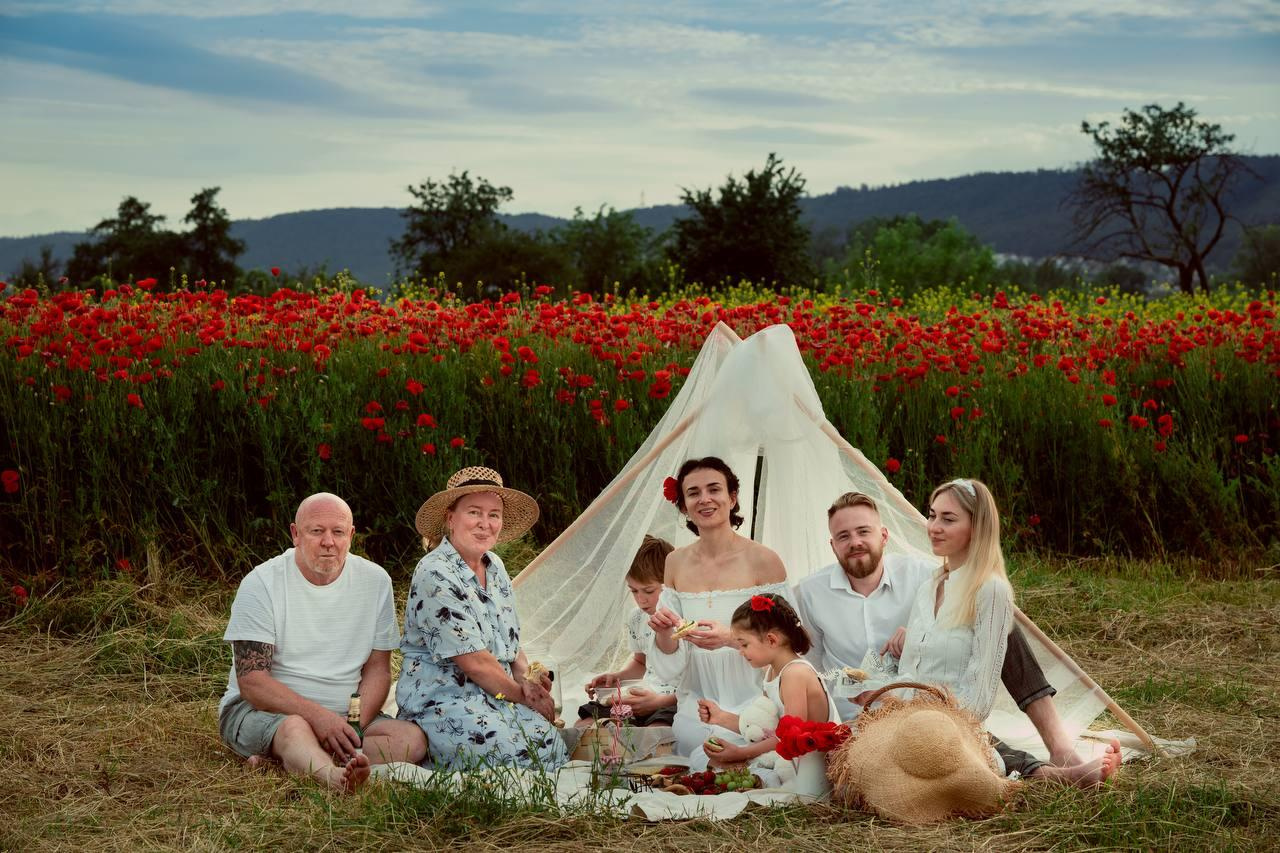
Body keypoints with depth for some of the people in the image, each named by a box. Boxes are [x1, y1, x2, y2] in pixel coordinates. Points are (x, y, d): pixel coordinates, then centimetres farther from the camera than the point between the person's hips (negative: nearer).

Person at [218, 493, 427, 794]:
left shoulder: (375, 580, 3)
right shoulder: (261, 583, -9)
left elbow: (377, 669, 6)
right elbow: (251, 681, -14)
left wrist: (354, 726, -14)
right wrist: (317, 715, -28)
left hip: (344, 716, 4)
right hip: (261, 710, -4)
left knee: (414, 739, -23)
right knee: (295, 728, -39)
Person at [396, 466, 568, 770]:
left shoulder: (495, 567, 13)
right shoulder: (435, 575, -15)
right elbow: (474, 662, -17)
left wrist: (525, 677, -2)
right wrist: (523, 692, -7)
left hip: (494, 695, 7)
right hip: (440, 698, -7)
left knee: (550, 743, -19)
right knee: (515, 755, -29)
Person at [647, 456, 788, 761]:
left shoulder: (763, 561, -6)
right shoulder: (676, 562, 8)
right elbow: (671, 667, 10)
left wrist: (732, 638, -23)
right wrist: (663, 632, -12)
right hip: (696, 712, 3)